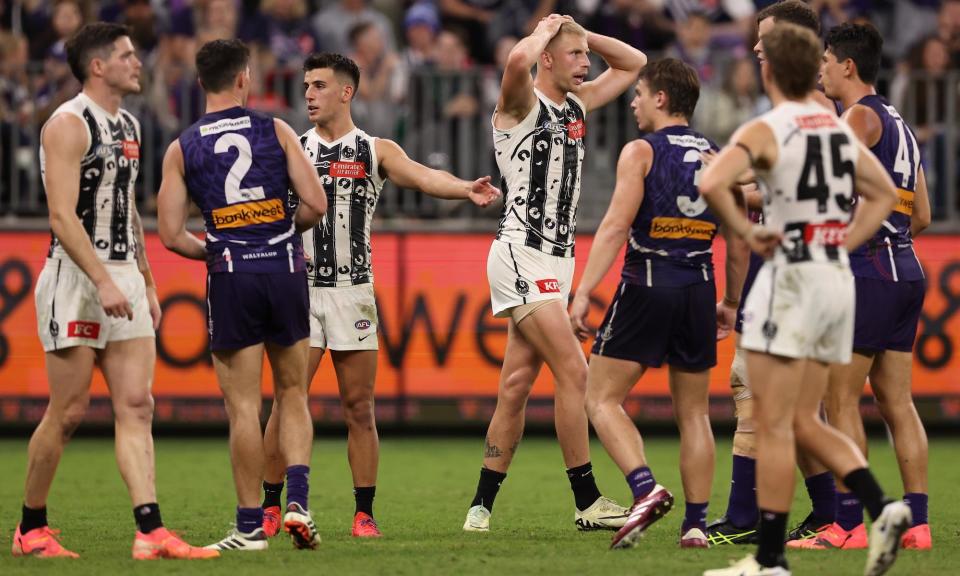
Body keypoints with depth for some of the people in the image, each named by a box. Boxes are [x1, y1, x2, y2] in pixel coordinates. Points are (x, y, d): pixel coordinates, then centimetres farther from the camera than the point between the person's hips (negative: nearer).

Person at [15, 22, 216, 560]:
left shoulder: (129, 126, 16)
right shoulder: (68, 125, -11)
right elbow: (63, 217, -19)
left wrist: (147, 283, 20)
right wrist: (103, 283, -26)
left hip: (124, 278, 8)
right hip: (77, 276, -8)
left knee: (136, 405, -3)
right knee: (69, 411, -3)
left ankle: (151, 533, -10)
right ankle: (32, 527, 12)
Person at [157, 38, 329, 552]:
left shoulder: (182, 149, 2)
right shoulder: (277, 131, 2)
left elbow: (171, 236, -3)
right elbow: (315, 204, -5)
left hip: (231, 278, -1)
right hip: (285, 270, 1)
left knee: (243, 407, 2)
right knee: (293, 395, 15)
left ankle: (251, 526, 4)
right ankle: (298, 500, -2)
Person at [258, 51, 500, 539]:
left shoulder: (376, 151, 5)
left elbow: (423, 177, -12)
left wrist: (465, 188, -32)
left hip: (354, 292, 0)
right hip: (300, 291, 0)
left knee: (359, 407, 1)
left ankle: (364, 514, 6)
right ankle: (271, 508, 6)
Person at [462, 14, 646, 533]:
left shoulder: (577, 104, 16)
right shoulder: (522, 104, -8)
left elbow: (633, 63, 26)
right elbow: (518, 59, -31)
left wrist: (582, 33, 12)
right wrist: (545, 32, -10)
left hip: (556, 258, 8)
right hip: (522, 255, -8)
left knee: (517, 384, 8)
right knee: (573, 371, -12)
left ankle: (482, 504, 12)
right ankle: (588, 503, -9)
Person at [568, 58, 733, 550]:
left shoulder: (641, 152, -4)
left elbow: (616, 227, -13)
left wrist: (583, 292, -14)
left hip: (647, 285, -5)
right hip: (699, 287, 5)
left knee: (602, 399, 1)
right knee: (693, 412, 11)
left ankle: (645, 489, -19)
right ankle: (696, 523, 7)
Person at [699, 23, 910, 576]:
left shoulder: (766, 130, -10)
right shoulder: (841, 129, 12)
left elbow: (711, 183, -26)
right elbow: (884, 193, 25)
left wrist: (747, 233, -13)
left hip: (792, 277, -7)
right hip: (839, 278, 7)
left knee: (774, 426, -2)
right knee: (806, 423, 15)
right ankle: (882, 507, -4)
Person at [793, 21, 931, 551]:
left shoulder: (860, 116, -7)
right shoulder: (899, 125, 20)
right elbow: (922, 215, 22)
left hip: (866, 270, -9)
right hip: (905, 270, 9)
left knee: (840, 399, -6)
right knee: (896, 401, 7)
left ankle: (848, 526, -9)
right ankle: (916, 523, 3)